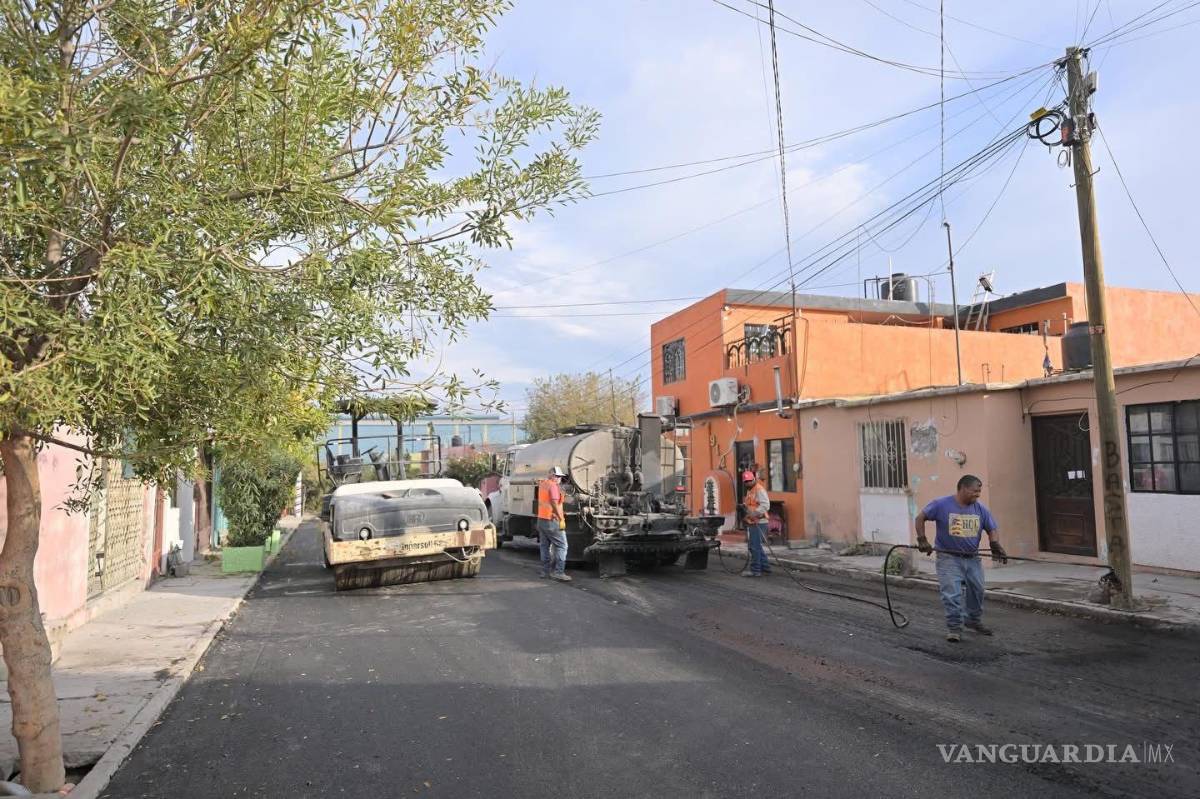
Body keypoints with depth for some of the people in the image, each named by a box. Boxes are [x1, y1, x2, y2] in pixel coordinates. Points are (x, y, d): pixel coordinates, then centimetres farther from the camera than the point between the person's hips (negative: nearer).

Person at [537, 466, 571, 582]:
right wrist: (561, 519, -23)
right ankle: (558, 572, -10)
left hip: (541, 519, 9)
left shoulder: (543, 484, 12)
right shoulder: (553, 486, -15)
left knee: (545, 546, 16)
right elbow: (554, 503, -25)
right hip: (551, 521, -9)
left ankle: (545, 570, 20)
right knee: (561, 546, -6)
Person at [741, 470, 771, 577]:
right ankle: (765, 568, 23)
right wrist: (744, 508, 12)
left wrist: (755, 513, -30)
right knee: (756, 546, 15)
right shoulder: (749, 491, 20)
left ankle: (755, 570, -4)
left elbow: (765, 505, -24)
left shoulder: (759, 490, -11)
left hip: (758, 523, -10)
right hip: (752, 523, 10)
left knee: (754, 546, -9)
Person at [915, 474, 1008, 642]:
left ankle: (974, 621, 35)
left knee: (977, 591, 13)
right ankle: (954, 627, 2)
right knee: (952, 594, -9)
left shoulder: (981, 509, 1)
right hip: (949, 558, -5)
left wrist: (995, 545, -12)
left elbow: (992, 529, 7)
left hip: (973, 559, 5)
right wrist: (922, 540, -10)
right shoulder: (941, 505, -10)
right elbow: (920, 518, -3)